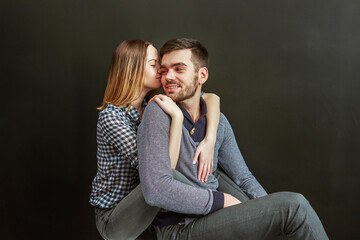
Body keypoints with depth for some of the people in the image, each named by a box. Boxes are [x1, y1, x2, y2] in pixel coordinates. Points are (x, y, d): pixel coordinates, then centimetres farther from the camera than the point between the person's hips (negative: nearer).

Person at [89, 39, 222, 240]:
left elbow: (211, 98, -7)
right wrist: (177, 116, -34)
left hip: (141, 208, 7)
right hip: (113, 219, -7)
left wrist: (209, 141, -22)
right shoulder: (111, 117, -24)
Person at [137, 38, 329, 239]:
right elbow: (156, 189, -22)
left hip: (212, 216, 7)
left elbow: (244, 178, 14)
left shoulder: (218, 122, 9)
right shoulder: (158, 113, -12)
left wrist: (270, 211, -5)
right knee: (293, 205, -17)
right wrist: (221, 200, -15)